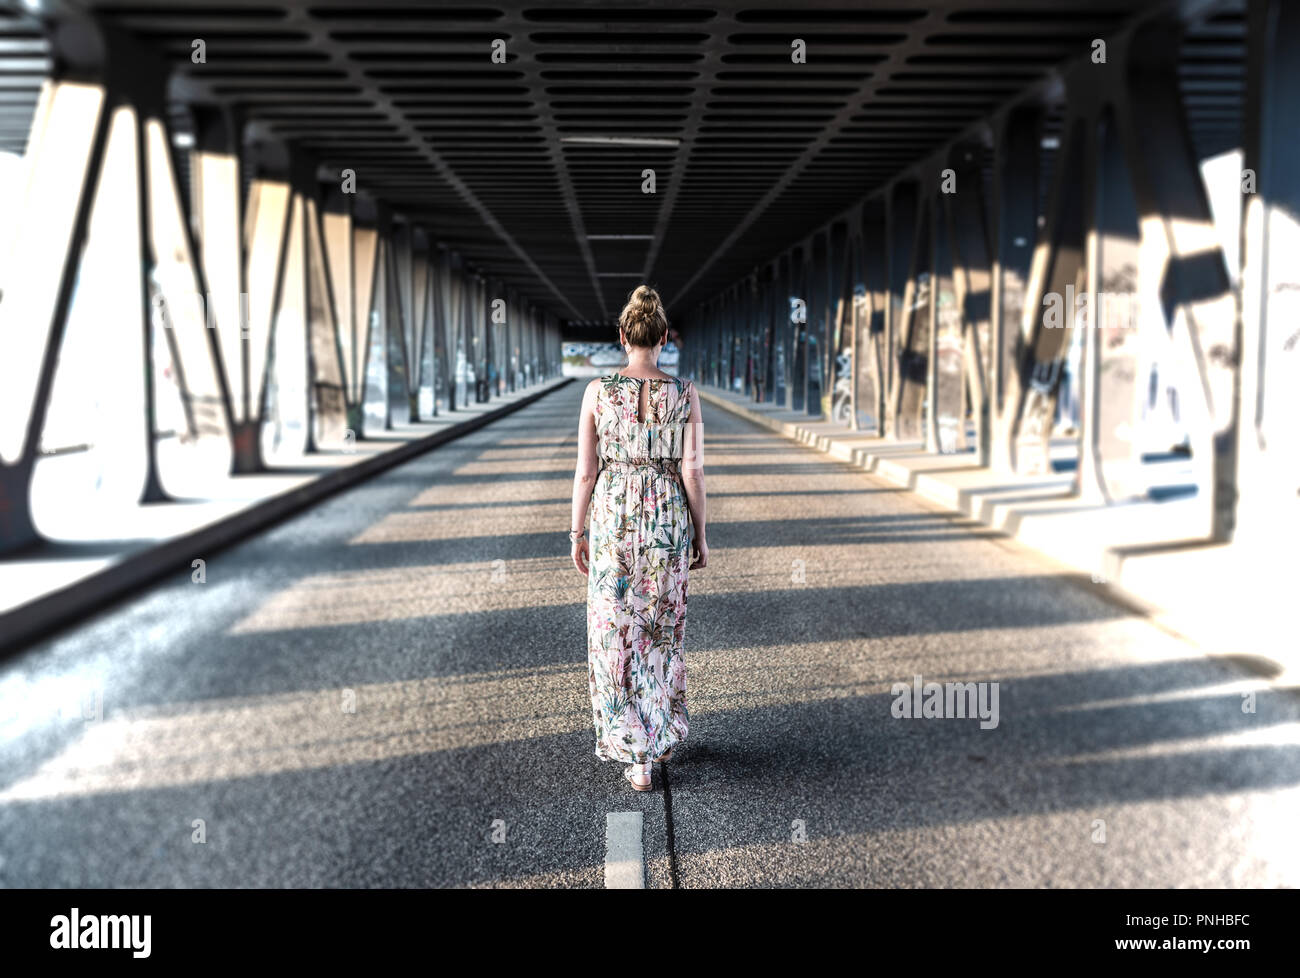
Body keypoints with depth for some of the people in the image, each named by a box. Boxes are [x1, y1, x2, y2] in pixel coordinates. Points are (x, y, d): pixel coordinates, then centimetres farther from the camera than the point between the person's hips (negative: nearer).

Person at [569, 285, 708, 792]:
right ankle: (663, 734, 30)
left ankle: (635, 754, 9)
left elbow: (586, 471, -5)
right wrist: (700, 536, 5)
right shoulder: (685, 394, -6)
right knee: (662, 630, 19)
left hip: (612, 521, -1)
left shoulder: (598, 391, -7)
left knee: (616, 635, 8)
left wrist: (578, 532, 5)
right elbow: (693, 471, -6)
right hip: (668, 522, 1)